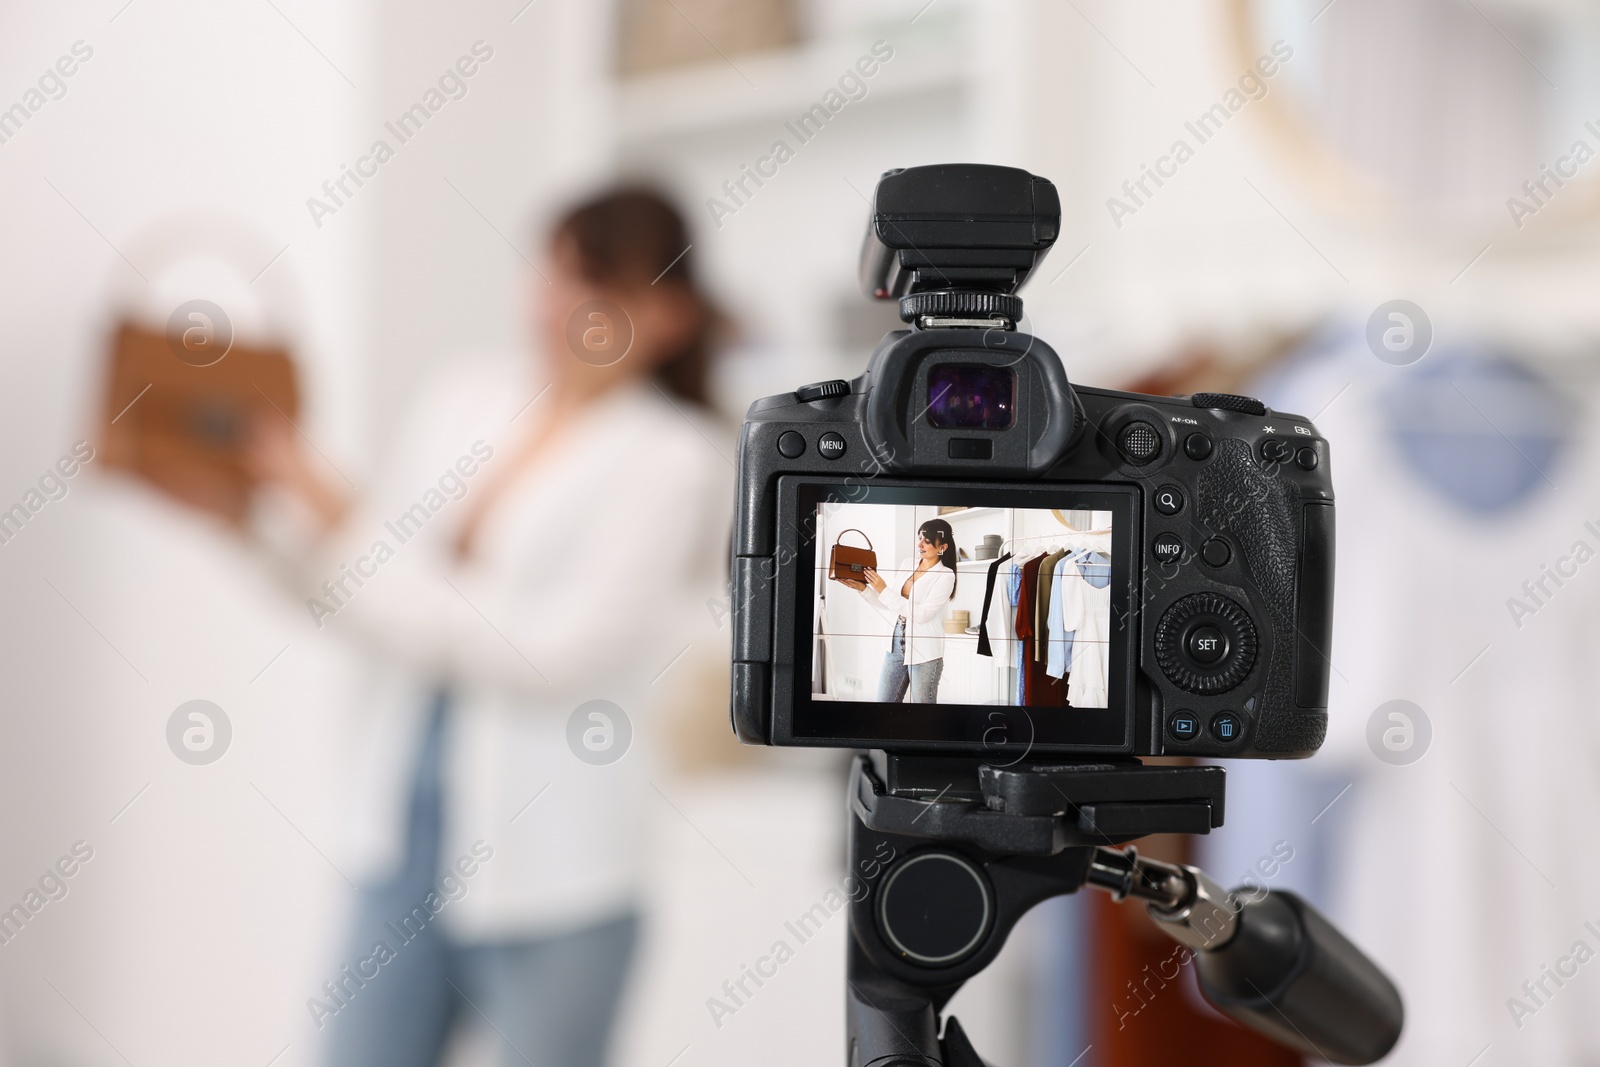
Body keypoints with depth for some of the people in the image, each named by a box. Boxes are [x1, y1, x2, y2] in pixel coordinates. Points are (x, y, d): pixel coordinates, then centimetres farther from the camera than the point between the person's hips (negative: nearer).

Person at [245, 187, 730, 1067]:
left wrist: (340, 529, -18)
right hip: (411, 825, 5)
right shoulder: (461, 400, 7)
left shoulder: (672, 462, -9)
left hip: (545, 862, -5)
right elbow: (379, 588, 11)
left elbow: (554, 650, -18)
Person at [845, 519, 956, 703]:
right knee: (884, 701, 8)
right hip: (896, 645, 6)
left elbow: (921, 614, -17)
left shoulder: (945, 575, -8)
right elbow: (890, 609, 12)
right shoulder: (907, 565, 10)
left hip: (924, 653, -6)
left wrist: (884, 590, -17)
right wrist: (863, 589, -1)